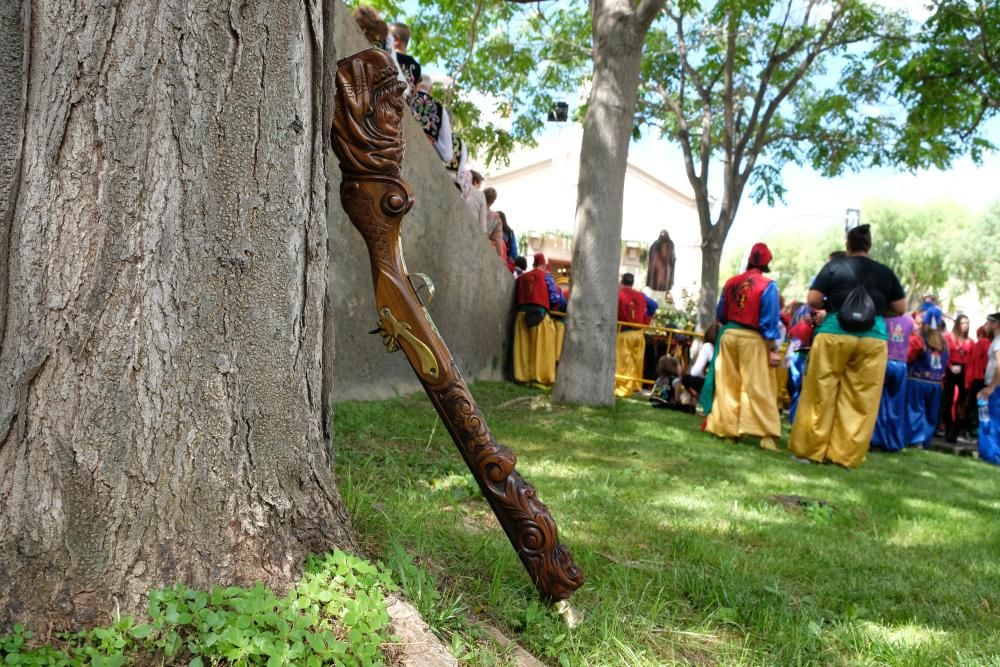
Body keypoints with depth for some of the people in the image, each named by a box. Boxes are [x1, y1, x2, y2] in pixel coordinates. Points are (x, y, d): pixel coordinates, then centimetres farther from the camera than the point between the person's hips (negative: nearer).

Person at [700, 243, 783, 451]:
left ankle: (725, 427, 18)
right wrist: (774, 348, -6)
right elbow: (770, 321, -10)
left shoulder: (731, 282, 6)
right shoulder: (768, 285, -8)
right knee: (758, 388, -2)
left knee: (727, 384, 12)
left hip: (729, 335, 5)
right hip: (753, 339, -4)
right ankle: (767, 435, -3)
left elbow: (720, 314, 13)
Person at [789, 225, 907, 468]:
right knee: (861, 402, 7)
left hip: (834, 334, -2)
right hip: (873, 338, 2)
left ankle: (810, 449, 10)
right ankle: (847, 455, 9)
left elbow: (813, 300, -4)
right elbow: (900, 309, 10)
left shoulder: (834, 266, 3)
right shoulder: (885, 272, 9)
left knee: (820, 395, 5)